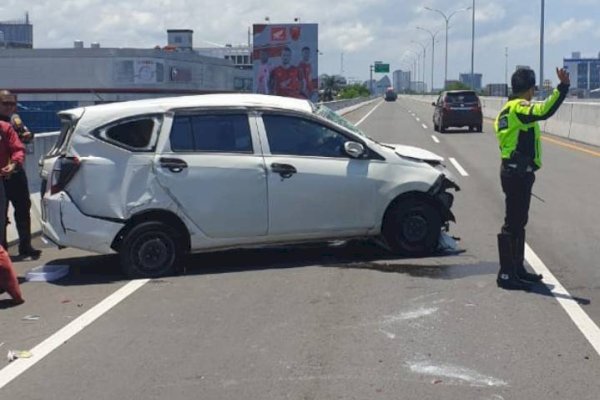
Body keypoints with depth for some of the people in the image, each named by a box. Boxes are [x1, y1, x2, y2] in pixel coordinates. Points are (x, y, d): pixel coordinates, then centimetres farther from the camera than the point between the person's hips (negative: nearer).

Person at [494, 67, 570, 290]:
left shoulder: (508, 108, 16)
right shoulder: (519, 107, -16)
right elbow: (544, 112, -35)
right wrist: (563, 87, -37)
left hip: (512, 170, 11)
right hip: (519, 173, -11)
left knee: (518, 222, 18)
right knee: (513, 224, -7)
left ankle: (517, 269, 28)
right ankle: (506, 274, -3)